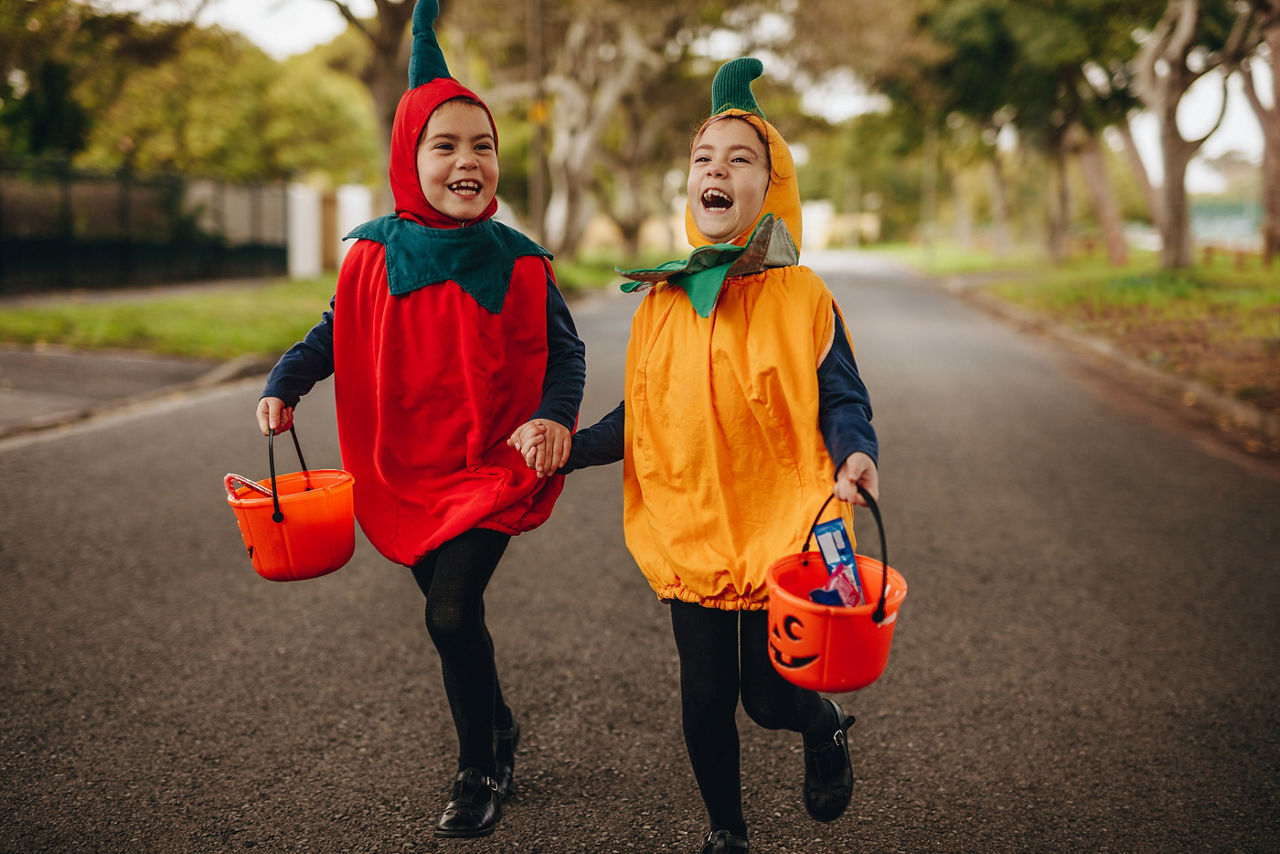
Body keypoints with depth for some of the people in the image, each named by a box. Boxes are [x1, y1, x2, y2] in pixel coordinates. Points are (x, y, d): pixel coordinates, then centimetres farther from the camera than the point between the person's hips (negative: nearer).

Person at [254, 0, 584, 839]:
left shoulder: (519, 262, -10)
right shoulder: (374, 255, -5)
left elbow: (564, 353, -3)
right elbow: (335, 334, 9)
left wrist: (555, 417, -22)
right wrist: (286, 384, -8)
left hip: (493, 467, -3)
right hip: (406, 471, 4)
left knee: (451, 612, -15)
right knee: (452, 614, 15)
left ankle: (480, 771, 8)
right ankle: (500, 730, 42)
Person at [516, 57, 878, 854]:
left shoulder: (803, 298, -8)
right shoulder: (658, 302, 3)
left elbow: (842, 403, -6)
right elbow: (642, 421, 10)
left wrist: (856, 456, -26)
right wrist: (569, 446, -1)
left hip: (780, 532, -3)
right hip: (690, 537, 3)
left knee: (770, 695, 6)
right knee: (705, 697, 11)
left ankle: (826, 725, 44)